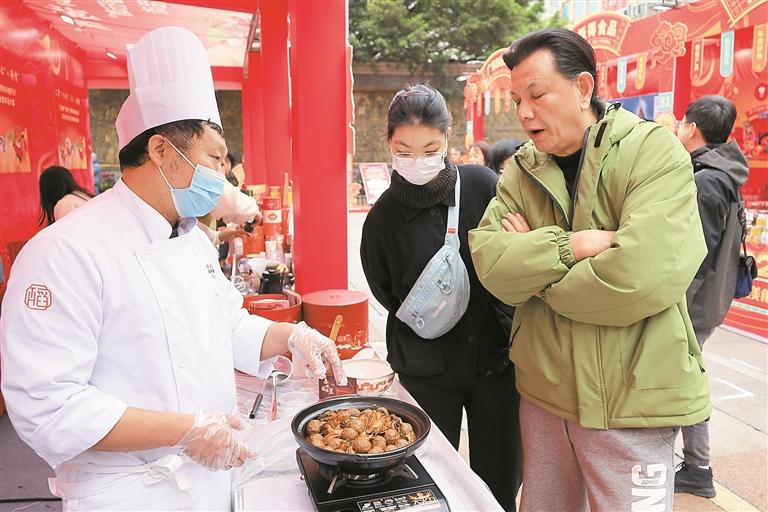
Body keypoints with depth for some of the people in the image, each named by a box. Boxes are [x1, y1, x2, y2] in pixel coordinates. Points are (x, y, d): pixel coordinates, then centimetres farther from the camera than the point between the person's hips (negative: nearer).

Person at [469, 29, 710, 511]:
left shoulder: (654, 151, -12)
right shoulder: (523, 169, 3)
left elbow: (645, 274, -26)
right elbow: (488, 259, -11)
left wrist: (536, 266, -13)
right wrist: (572, 245, -24)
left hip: (629, 400, -5)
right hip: (543, 391, 5)